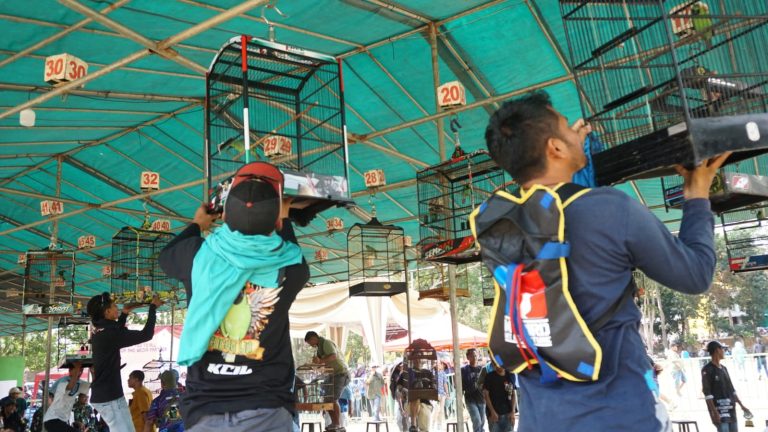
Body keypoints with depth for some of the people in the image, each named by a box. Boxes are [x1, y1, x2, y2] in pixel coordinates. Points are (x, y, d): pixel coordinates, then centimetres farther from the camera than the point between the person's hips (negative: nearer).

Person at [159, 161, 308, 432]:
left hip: (204, 410, 1)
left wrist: (196, 225, 36)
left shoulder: (198, 255, -5)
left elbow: (166, 257, 20)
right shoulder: (290, 267, -7)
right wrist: (283, 222, 35)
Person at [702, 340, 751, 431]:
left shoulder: (723, 368, 15)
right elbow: (707, 393, -15)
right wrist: (714, 412, -19)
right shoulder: (707, 370, -10)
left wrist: (742, 405, 21)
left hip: (731, 409, 8)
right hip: (719, 410, -8)